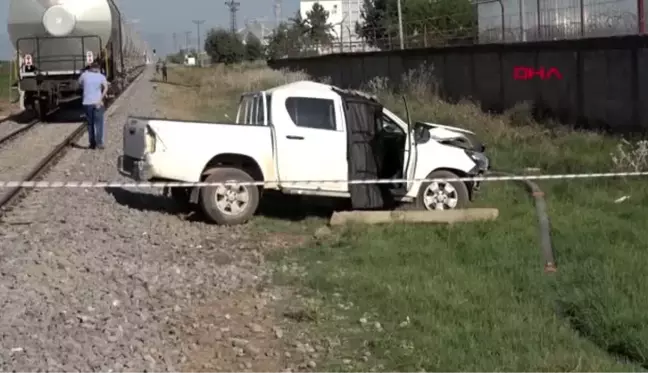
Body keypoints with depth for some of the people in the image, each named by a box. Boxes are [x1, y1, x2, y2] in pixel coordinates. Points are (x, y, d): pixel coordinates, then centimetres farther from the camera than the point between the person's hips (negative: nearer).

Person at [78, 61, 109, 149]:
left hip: (87, 103, 2)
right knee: (99, 123, 2)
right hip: (97, 103, -2)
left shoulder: (85, 75, 6)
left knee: (90, 124, 12)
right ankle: (99, 142, -9)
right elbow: (106, 87, -14)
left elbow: (80, 83, 24)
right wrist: (101, 99, -15)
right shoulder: (101, 76, 2)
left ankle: (92, 143, 14)